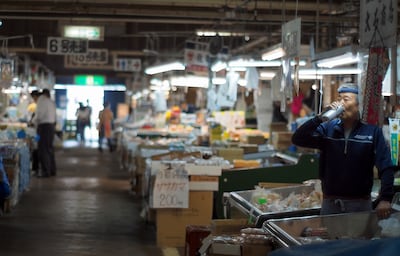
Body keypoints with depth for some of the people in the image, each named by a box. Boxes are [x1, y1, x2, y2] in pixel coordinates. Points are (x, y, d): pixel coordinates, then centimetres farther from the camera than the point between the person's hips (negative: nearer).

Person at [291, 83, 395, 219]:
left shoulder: (372, 131, -5)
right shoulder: (328, 128, 3)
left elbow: (386, 168, -10)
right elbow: (297, 139, -5)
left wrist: (385, 199, -20)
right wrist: (320, 117, -15)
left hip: (360, 203, -2)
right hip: (330, 203, 2)